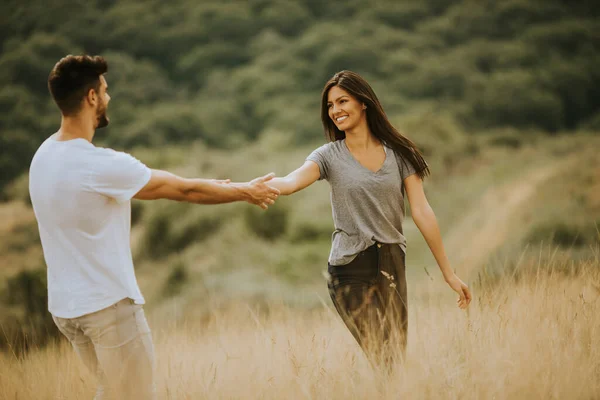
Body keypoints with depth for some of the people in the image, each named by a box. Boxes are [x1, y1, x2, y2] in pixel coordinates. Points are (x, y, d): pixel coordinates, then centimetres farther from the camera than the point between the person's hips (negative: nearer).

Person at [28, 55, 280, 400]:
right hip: (108, 304, -8)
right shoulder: (101, 164, -23)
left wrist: (206, 187, 19)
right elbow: (183, 190, -10)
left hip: (65, 305, 8)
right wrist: (246, 192, 5)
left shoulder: (45, 155, 5)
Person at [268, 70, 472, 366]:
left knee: (398, 356, 2)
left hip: (392, 265, 3)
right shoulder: (329, 156, 1)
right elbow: (291, 182, -20)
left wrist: (449, 273, 0)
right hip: (351, 270, -3)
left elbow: (421, 212, 2)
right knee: (382, 360, -14)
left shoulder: (399, 153, 6)